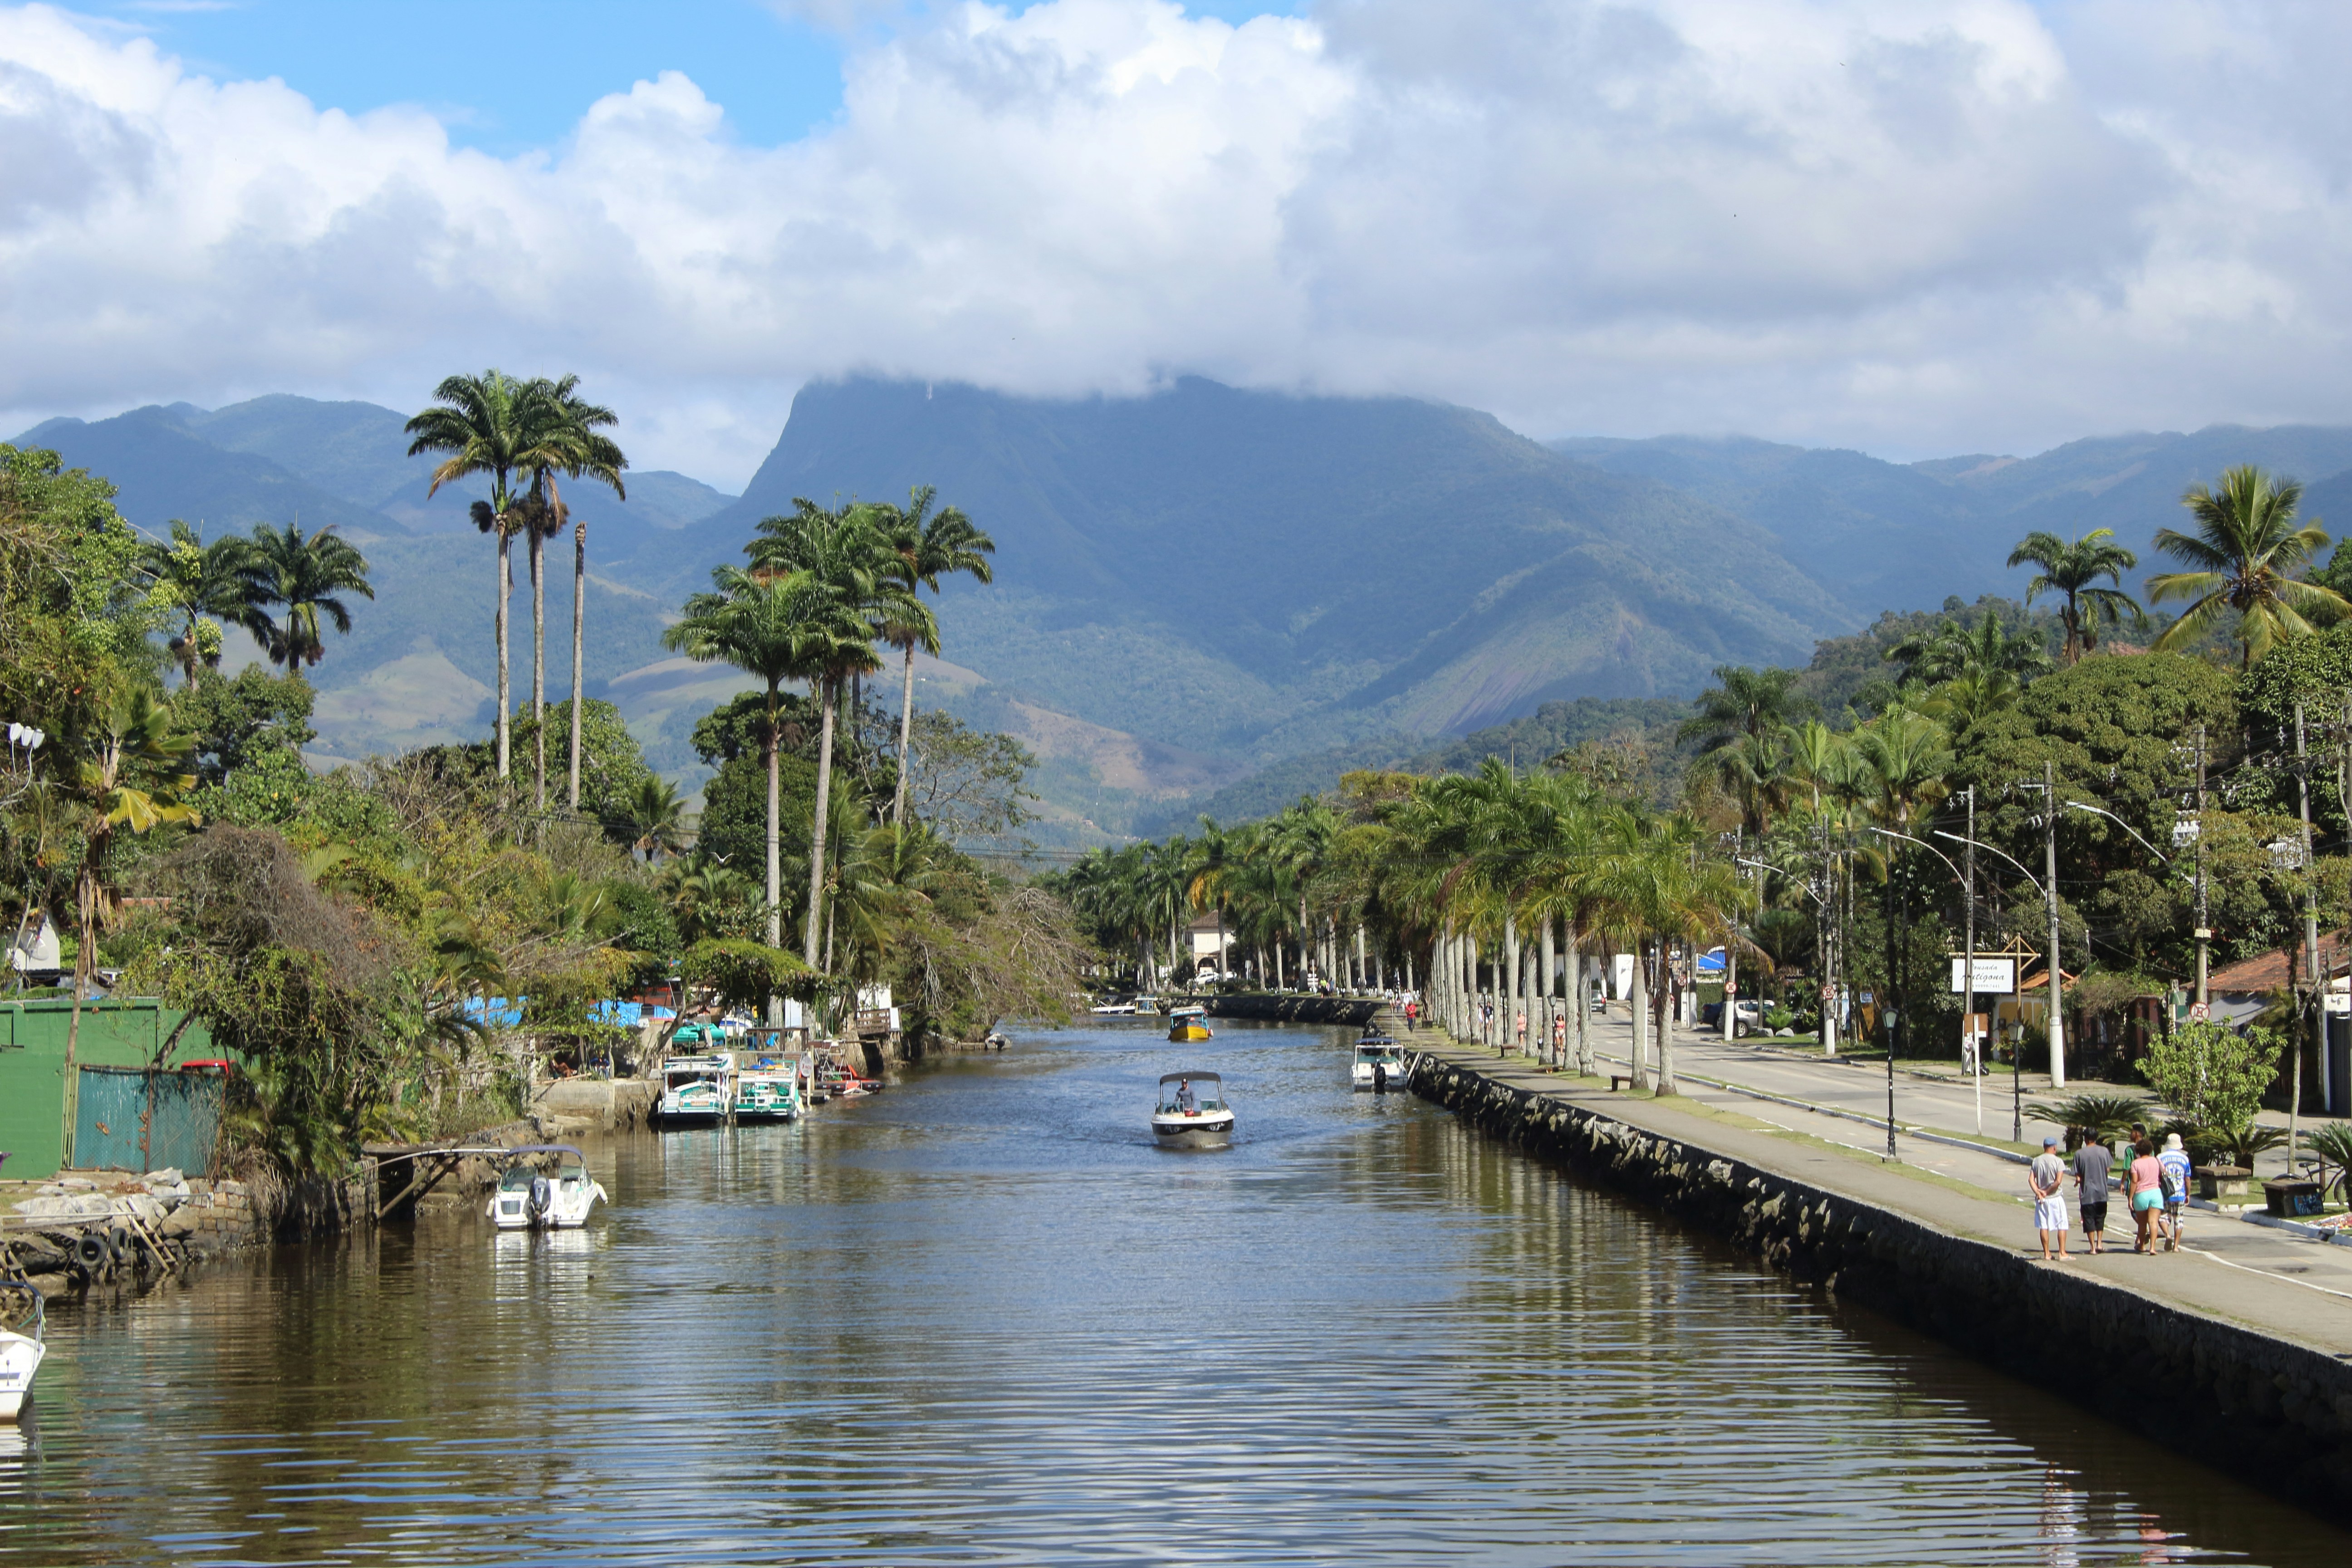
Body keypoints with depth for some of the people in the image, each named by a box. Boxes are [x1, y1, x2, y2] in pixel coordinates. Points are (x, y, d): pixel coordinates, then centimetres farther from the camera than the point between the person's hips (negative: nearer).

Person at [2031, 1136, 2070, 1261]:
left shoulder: (2036, 1162, 3)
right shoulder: (2058, 1161, -11)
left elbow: (2031, 1180, -4)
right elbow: (2058, 1181, -19)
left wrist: (2038, 1192, -10)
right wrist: (2048, 1192, -9)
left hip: (2041, 1200, 4)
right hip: (2056, 1198, -4)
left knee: (2044, 1227, 9)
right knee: (2062, 1226, 5)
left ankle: (2046, 1254, 11)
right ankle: (2062, 1253, 1)